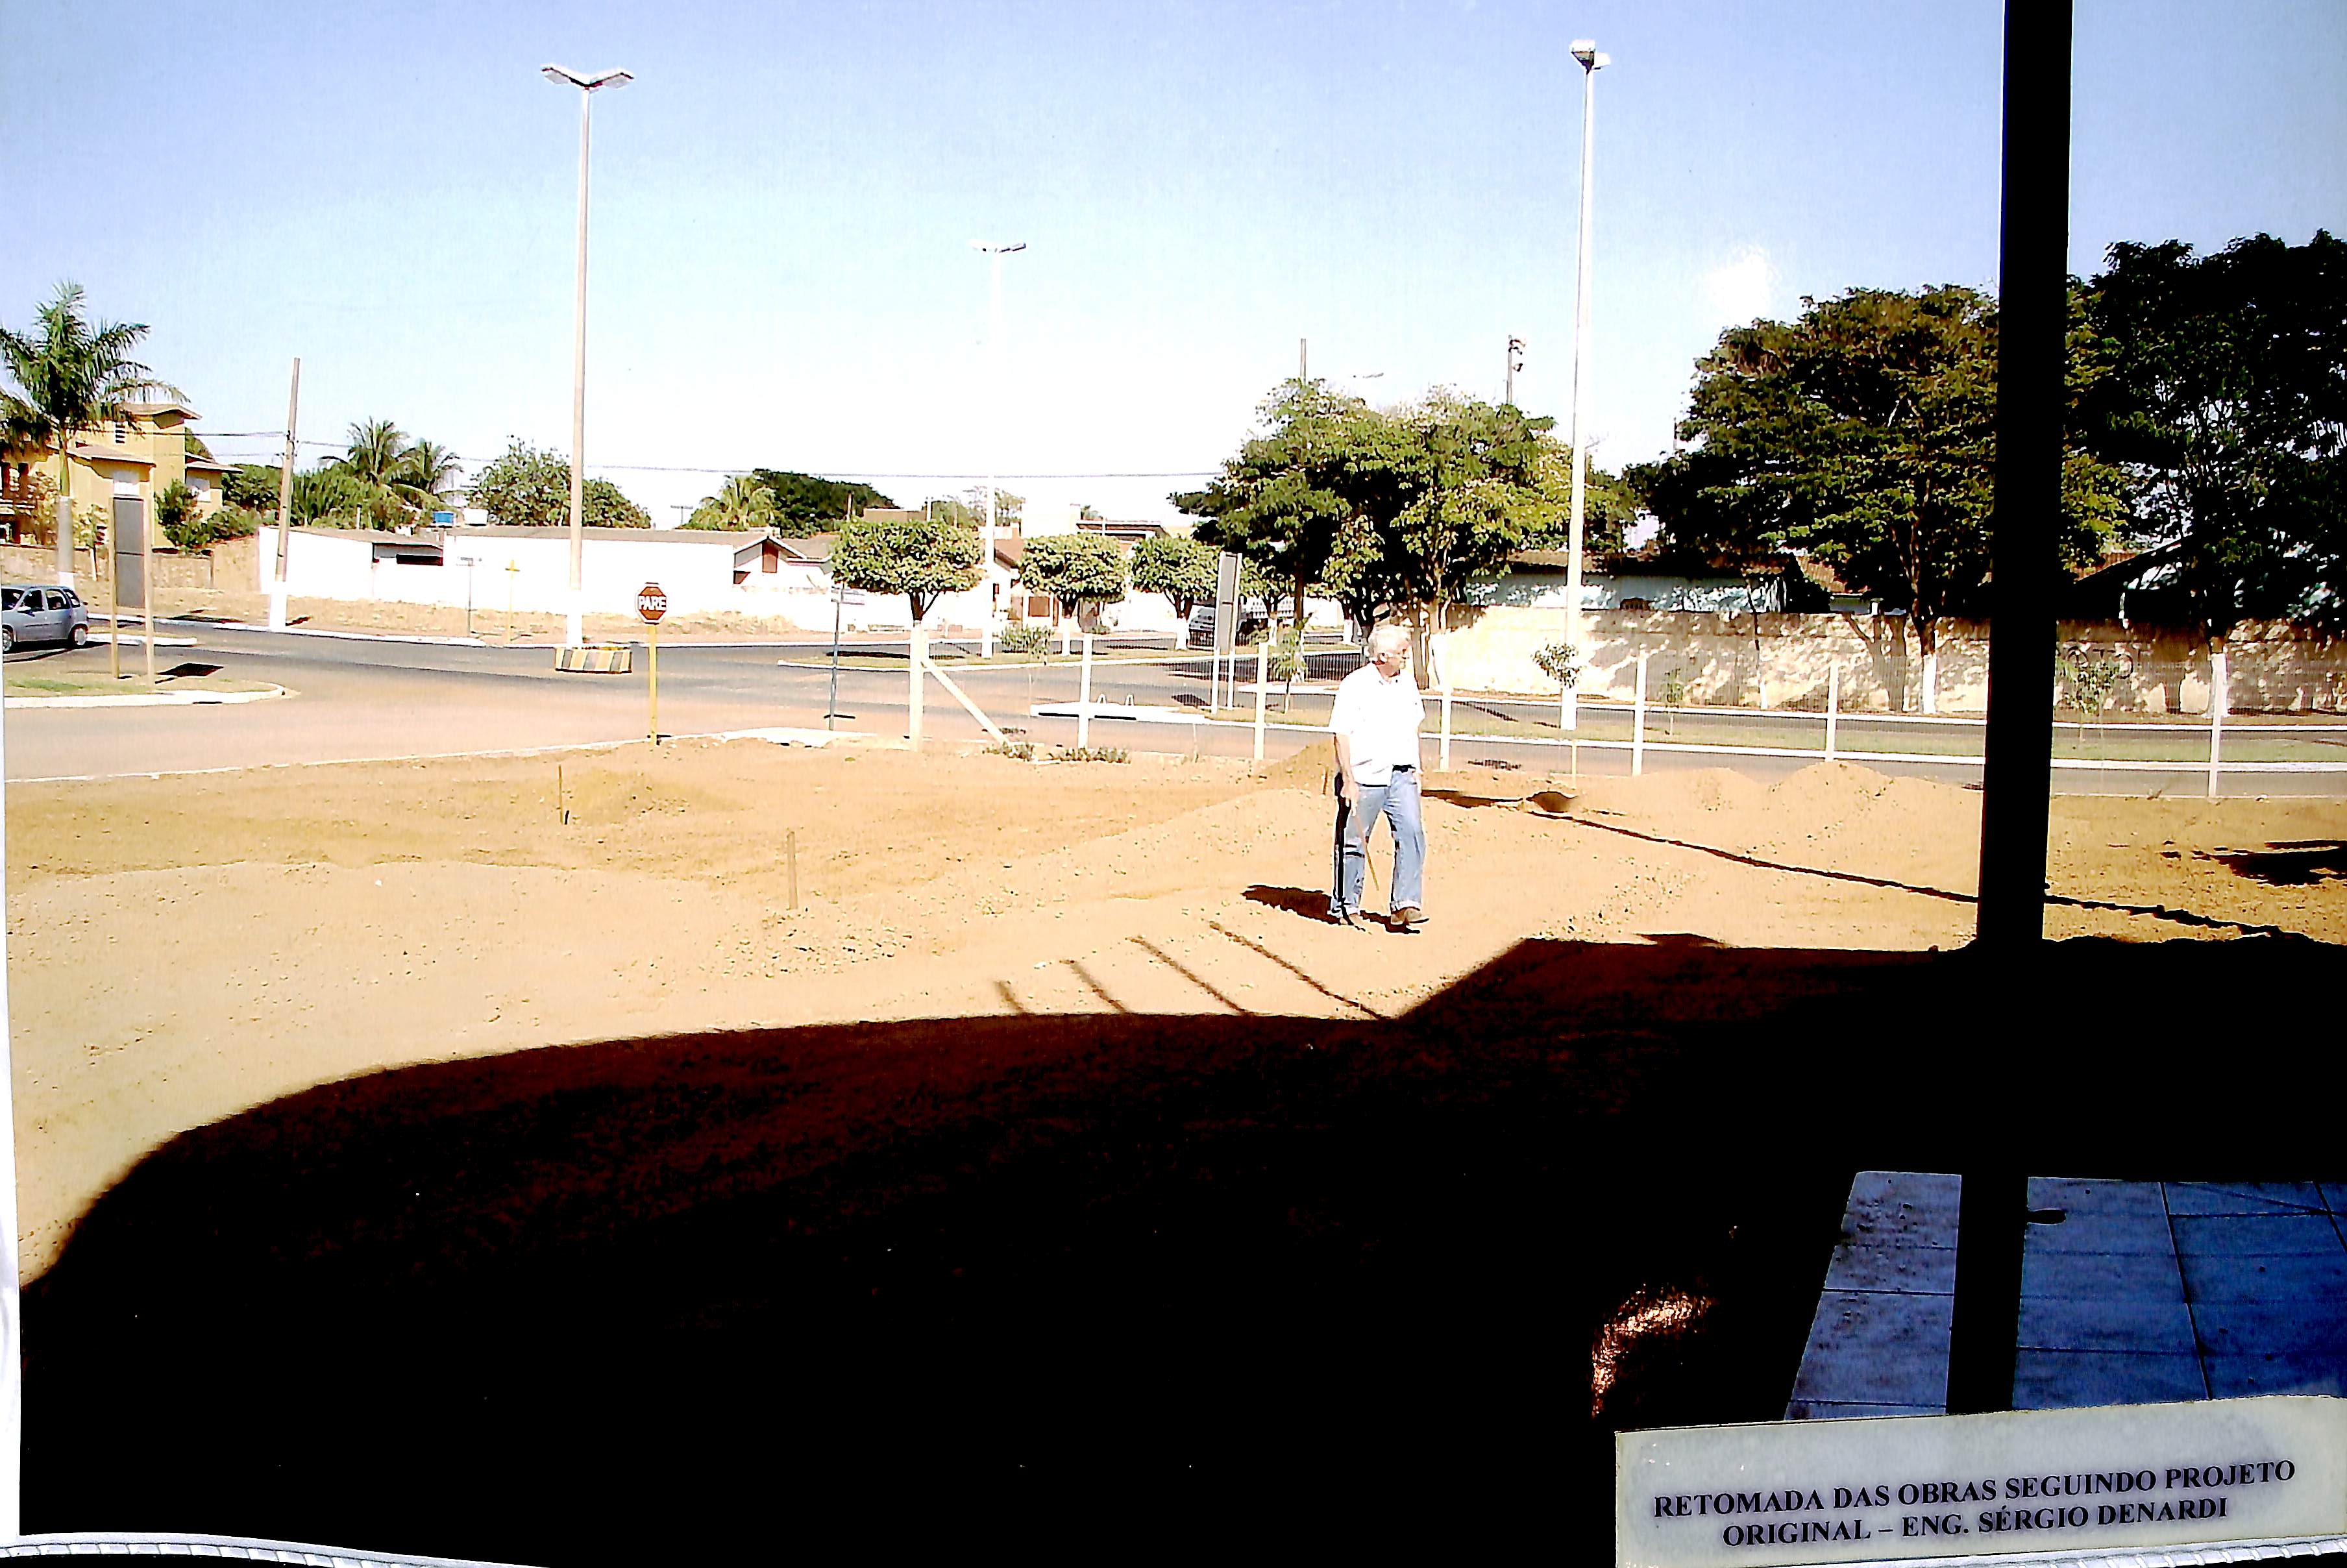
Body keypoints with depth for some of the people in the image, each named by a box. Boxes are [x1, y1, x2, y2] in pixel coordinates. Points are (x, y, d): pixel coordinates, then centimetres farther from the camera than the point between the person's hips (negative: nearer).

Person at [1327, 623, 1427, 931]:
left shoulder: (1407, 682, 12)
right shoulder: (1356, 685, -9)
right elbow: (1342, 734, -12)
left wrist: (1413, 771, 19)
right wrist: (1348, 779, -17)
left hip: (1401, 776, 5)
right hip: (1364, 776, -5)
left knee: (1411, 834, -9)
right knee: (1353, 842, 3)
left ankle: (1404, 905, -9)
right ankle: (1345, 907, 15)